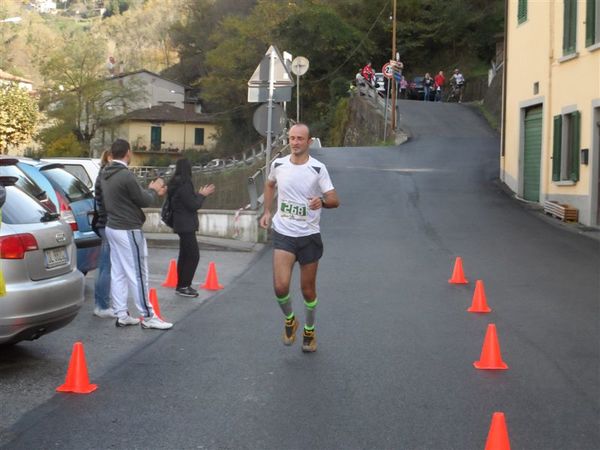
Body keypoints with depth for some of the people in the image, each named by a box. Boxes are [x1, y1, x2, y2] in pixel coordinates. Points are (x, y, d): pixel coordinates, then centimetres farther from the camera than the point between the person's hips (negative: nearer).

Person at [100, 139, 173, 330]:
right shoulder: (126, 175, -21)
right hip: (128, 230, -9)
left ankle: (121, 314, 14)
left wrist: (150, 190, 11)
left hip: (112, 227, 9)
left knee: (118, 273, 11)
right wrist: (154, 190, 6)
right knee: (138, 273, -2)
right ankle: (147, 316, 4)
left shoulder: (105, 175, 7)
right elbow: (143, 200, -15)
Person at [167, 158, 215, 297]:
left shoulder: (177, 184, 11)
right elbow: (193, 205, -16)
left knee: (185, 255, 15)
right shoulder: (184, 185, -19)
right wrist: (202, 195, -3)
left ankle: (181, 286, 21)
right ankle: (183, 286, -4)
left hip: (183, 225, 10)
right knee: (193, 256, -6)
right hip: (186, 225, -10)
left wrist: (199, 194, 16)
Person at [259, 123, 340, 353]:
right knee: (280, 286, -14)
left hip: (309, 235, -1)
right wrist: (267, 211, 15)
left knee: (308, 289, 8)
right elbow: (270, 184, 24)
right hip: (283, 233, 1)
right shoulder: (278, 164, 1)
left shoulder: (317, 168, -8)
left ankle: (309, 330, 32)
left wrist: (322, 201, -32)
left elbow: (335, 200, -10)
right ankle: (289, 320, 16)